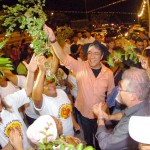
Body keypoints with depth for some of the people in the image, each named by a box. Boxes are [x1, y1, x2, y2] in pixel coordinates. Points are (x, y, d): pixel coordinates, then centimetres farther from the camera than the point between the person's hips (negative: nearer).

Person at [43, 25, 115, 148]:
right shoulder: (80, 66, -15)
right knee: (88, 138, 23)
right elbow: (64, 57, -29)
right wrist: (53, 39, -43)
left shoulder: (108, 73, -11)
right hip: (83, 112, 0)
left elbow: (111, 93, 2)